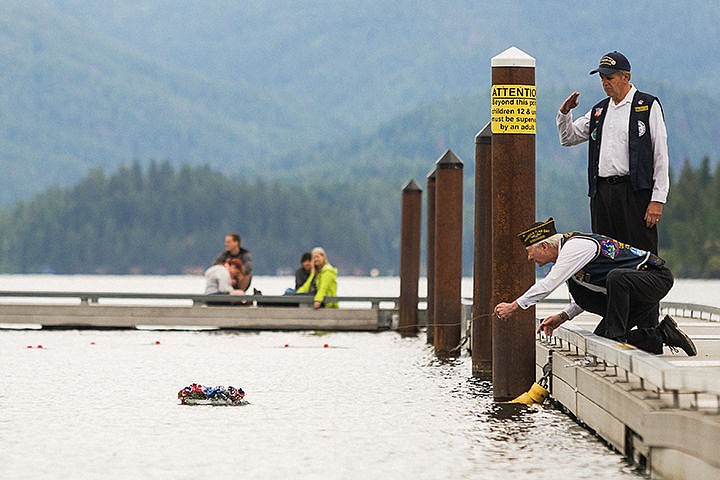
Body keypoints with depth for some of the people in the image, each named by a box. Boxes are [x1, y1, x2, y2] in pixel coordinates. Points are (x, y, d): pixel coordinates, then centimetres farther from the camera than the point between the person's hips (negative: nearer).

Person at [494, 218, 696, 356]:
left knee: (616, 277, -39)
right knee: (600, 339, 2)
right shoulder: (569, 247, 12)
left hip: (657, 278, -10)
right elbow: (588, 298, 21)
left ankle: (617, 336, -26)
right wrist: (562, 317, 9)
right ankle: (662, 335, 5)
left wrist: (514, 306, -14)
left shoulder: (574, 247, -19)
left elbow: (548, 284, -23)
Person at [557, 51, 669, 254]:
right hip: (601, 192, 6)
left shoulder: (648, 106, 1)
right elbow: (568, 138, 24)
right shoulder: (599, 111, 18)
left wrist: (657, 200, -10)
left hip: (635, 191, -6)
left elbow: (660, 155, -3)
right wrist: (564, 113, 3)